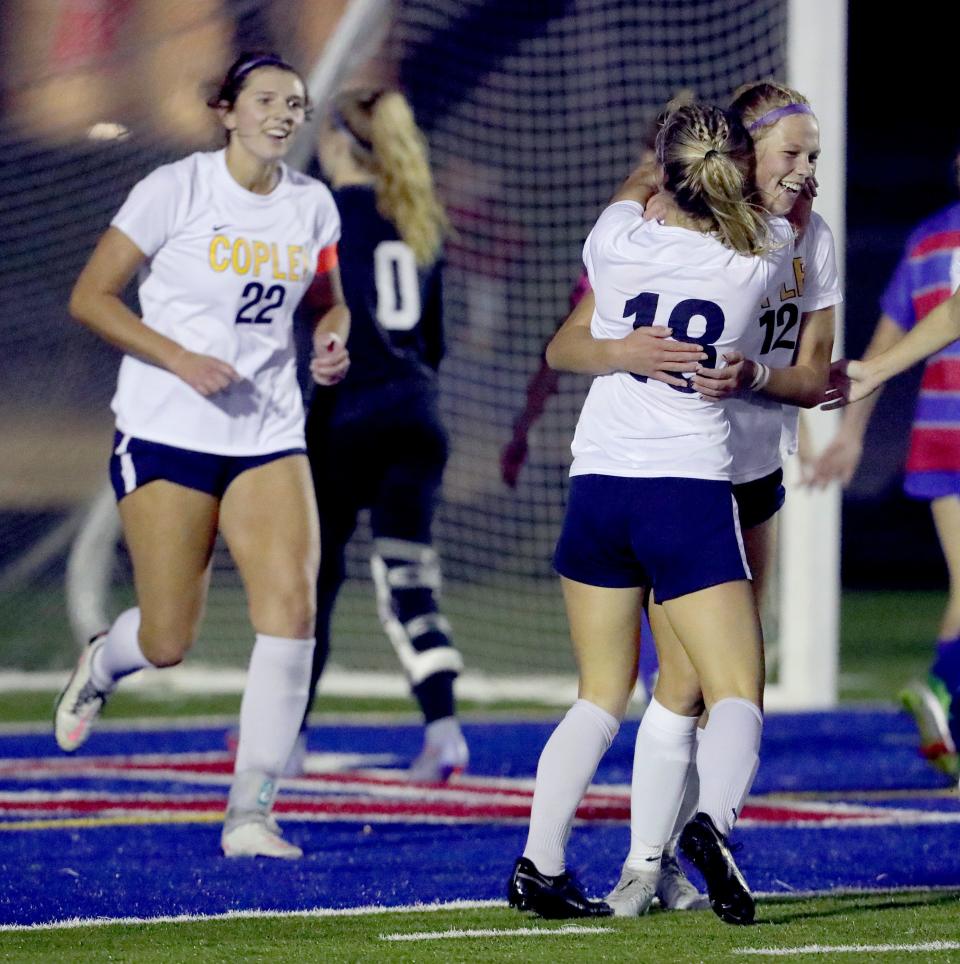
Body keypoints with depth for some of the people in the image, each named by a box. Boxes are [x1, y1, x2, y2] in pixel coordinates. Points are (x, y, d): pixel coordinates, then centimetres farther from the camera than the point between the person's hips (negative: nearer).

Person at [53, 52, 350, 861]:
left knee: (292, 607, -16)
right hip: (167, 432, -4)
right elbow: (90, 298, -7)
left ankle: (250, 813, -9)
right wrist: (183, 360, -18)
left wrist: (332, 341, -2)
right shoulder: (175, 190, -9)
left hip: (269, 436, 4)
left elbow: (329, 300, 22)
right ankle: (102, 665, 38)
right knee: (168, 643, -2)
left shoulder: (312, 204, 5)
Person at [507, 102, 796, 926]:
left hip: (599, 487, 3)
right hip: (693, 489, -3)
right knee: (738, 694, -3)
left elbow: (633, 192, 26)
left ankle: (538, 864, 7)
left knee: (602, 695, 15)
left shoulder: (619, 240, 0)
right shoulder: (761, 255, -3)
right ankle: (714, 816, -32)